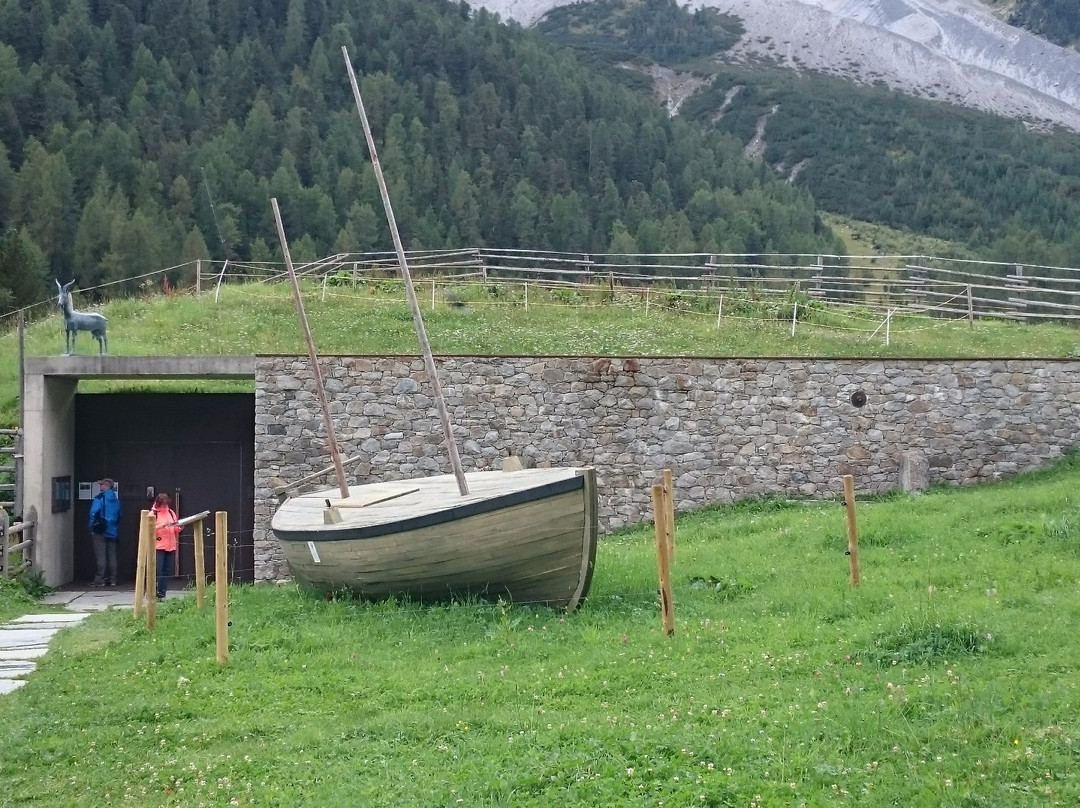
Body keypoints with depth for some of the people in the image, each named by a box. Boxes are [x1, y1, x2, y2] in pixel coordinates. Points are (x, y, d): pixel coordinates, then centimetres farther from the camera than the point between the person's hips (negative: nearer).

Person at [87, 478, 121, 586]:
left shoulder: (100, 497, -9)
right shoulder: (116, 500, 11)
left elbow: (93, 512, -14)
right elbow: (119, 516, 16)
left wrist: (92, 527, -4)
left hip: (100, 532, -6)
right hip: (113, 532, 6)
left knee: (101, 556, -6)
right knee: (112, 556, 8)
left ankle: (100, 579, -9)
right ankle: (112, 579, 10)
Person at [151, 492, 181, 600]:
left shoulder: (171, 513, 15)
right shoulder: (153, 514, -1)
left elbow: (175, 530, 20)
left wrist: (178, 527, -2)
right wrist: (163, 525, -21)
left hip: (171, 546, 5)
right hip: (158, 546, -5)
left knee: (167, 571, 3)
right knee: (158, 571, -10)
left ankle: (162, 594, 6)